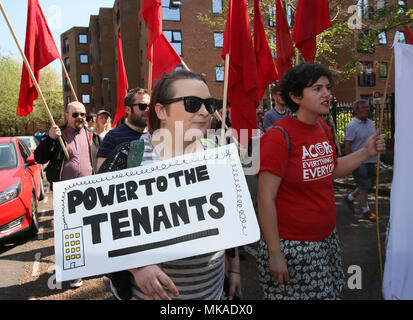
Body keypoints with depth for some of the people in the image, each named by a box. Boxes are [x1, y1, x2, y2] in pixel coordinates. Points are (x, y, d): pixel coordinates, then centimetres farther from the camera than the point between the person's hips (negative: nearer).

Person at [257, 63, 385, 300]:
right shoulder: (279, 136, -20)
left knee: (330, 292, 20)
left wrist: (366, 152, 6)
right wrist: (274, 254, -18)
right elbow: (266, 199, -20)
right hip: (292, 246, -7)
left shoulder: (324, 129, 4)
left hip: (327, 238, 8)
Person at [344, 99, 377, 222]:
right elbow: (347, 144, -16)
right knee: (364, 186, 2)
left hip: (370, 160, 8)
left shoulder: (370, 122, 10)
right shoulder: (352, 126, -15)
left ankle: (350, 198, 34)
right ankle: (366, 211, 17)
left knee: (370, 183, 16)